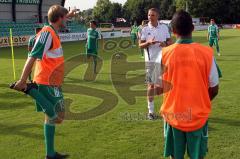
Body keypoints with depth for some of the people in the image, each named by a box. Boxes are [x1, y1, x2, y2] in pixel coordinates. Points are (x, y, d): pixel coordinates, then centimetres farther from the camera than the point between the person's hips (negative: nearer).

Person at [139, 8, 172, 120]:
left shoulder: (164, 28, 5)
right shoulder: (145, 29, 0)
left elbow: (169, 41, 10)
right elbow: (140, 45, 0)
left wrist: (165, 44, -12)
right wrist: (148, 42, -19)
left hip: (163, 59, 1)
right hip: (150, 60, -1)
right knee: (151, 85, 2)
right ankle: (150, 111, 11)